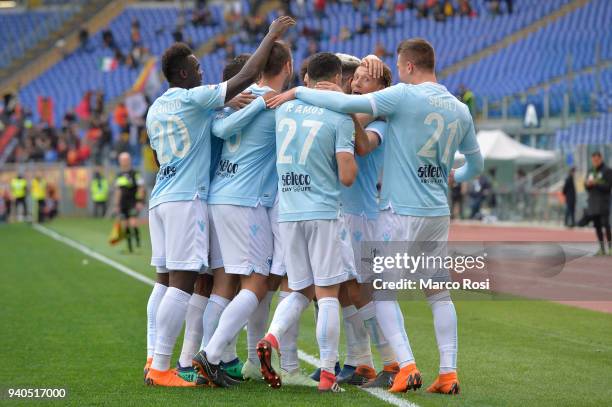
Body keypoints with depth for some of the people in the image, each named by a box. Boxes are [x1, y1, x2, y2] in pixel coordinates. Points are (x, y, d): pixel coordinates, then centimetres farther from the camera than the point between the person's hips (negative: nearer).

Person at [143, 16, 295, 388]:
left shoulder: (155, 109, 17)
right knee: (182, 283, -9)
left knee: (165, 281, 10)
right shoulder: (193, 99, -8)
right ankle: (160, 368, -12)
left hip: (160, 199, 9)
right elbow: (246, 78, -11)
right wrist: (272, 36, -3)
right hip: (186, 200, -9)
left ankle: (153, 361, 7)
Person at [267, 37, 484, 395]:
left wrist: (296, 92, -7)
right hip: (439, 214, 6)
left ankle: (407, 366, -9)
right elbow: (477, 164, 20)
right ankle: (449, 373, 8)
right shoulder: (460, 110, 8)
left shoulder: (404, 96, -11)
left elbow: (347, 103, -19)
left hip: (401, 211, -6)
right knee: (439, 293, 13)